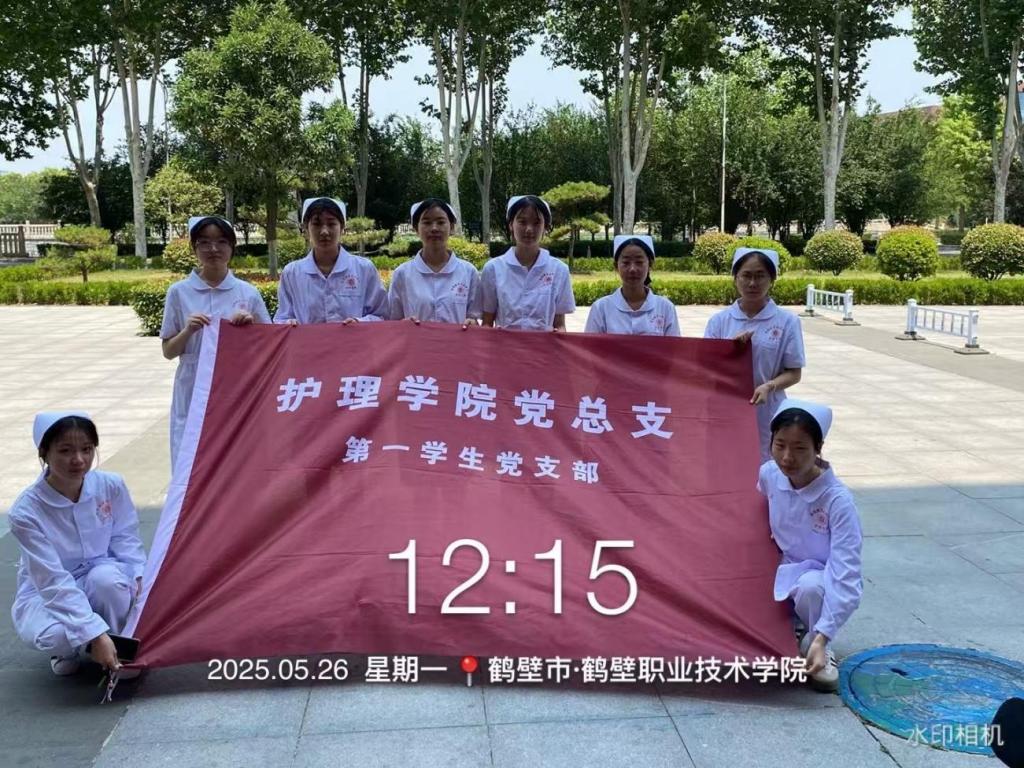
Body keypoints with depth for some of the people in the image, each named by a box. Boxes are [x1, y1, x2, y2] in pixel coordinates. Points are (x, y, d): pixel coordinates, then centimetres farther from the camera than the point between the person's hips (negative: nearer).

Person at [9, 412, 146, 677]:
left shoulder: (111, 486, -17)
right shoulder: (26, 511, -26)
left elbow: (125, 538, 1)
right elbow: (53, 581, -29)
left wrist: (137, 575, -18)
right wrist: (95, 633, -36)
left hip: (101, 577, 2)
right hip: (46, 593, -2)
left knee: (108, 578, -35)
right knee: (55, 634, -35)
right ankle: (67, 650, 4)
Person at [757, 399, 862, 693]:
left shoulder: (838, 500, -29)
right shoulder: (768, 475, -14)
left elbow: (845, 576, -33)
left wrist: (822, 638, -39)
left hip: (823, 578, -4)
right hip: (784, 570, 5)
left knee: (811, 587, -39)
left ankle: (812, 642, -6)